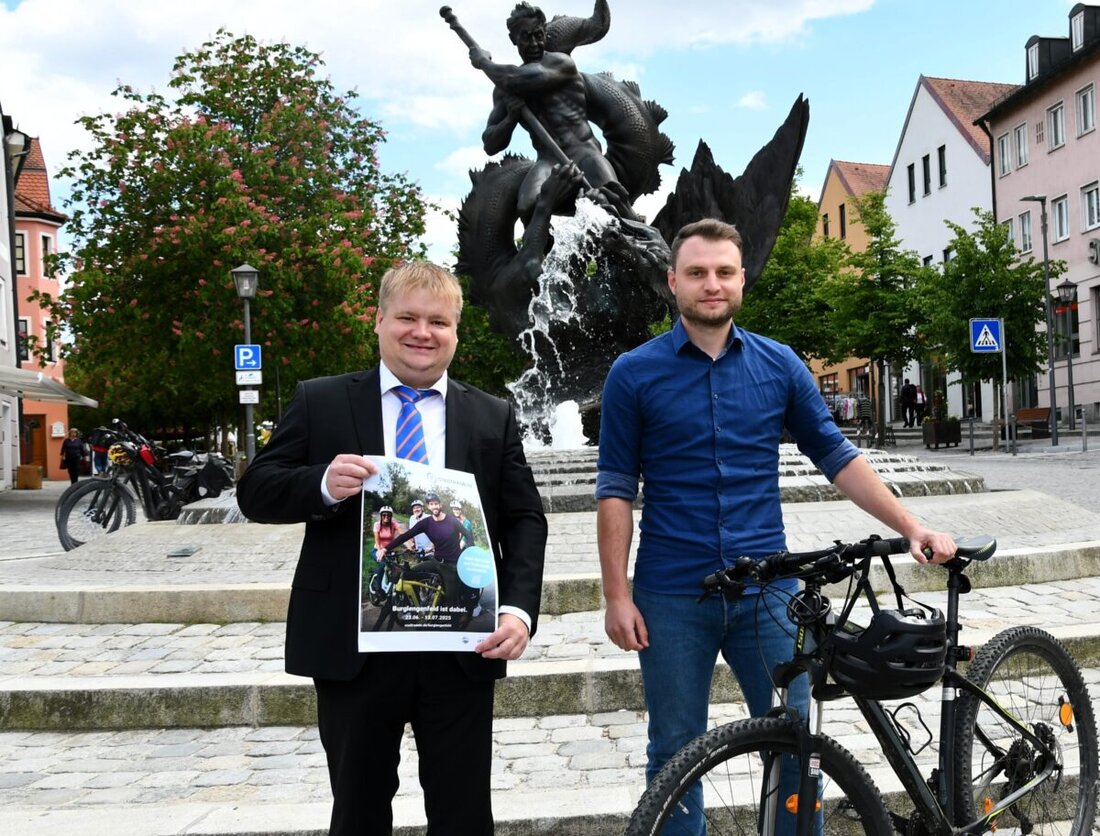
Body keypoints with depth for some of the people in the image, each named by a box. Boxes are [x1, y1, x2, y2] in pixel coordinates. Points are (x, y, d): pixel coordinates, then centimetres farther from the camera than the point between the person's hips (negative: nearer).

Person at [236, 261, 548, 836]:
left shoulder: (494, 417, 8)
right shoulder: (321, 402, 4)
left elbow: (525, 519, 5)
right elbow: (255, 492, 1)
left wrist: (518, 608, -11)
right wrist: (323, 485, -19)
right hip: (352, 647, 0)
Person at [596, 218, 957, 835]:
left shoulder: (780, 366, 4)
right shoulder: (635, 374, -2)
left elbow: (838, 457, 8)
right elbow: (617, 490, -2)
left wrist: (912, 528, 0)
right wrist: (617, 596, -6)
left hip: (766, 589, 2)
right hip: (672, 598, -1)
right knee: (675, 753, 10)